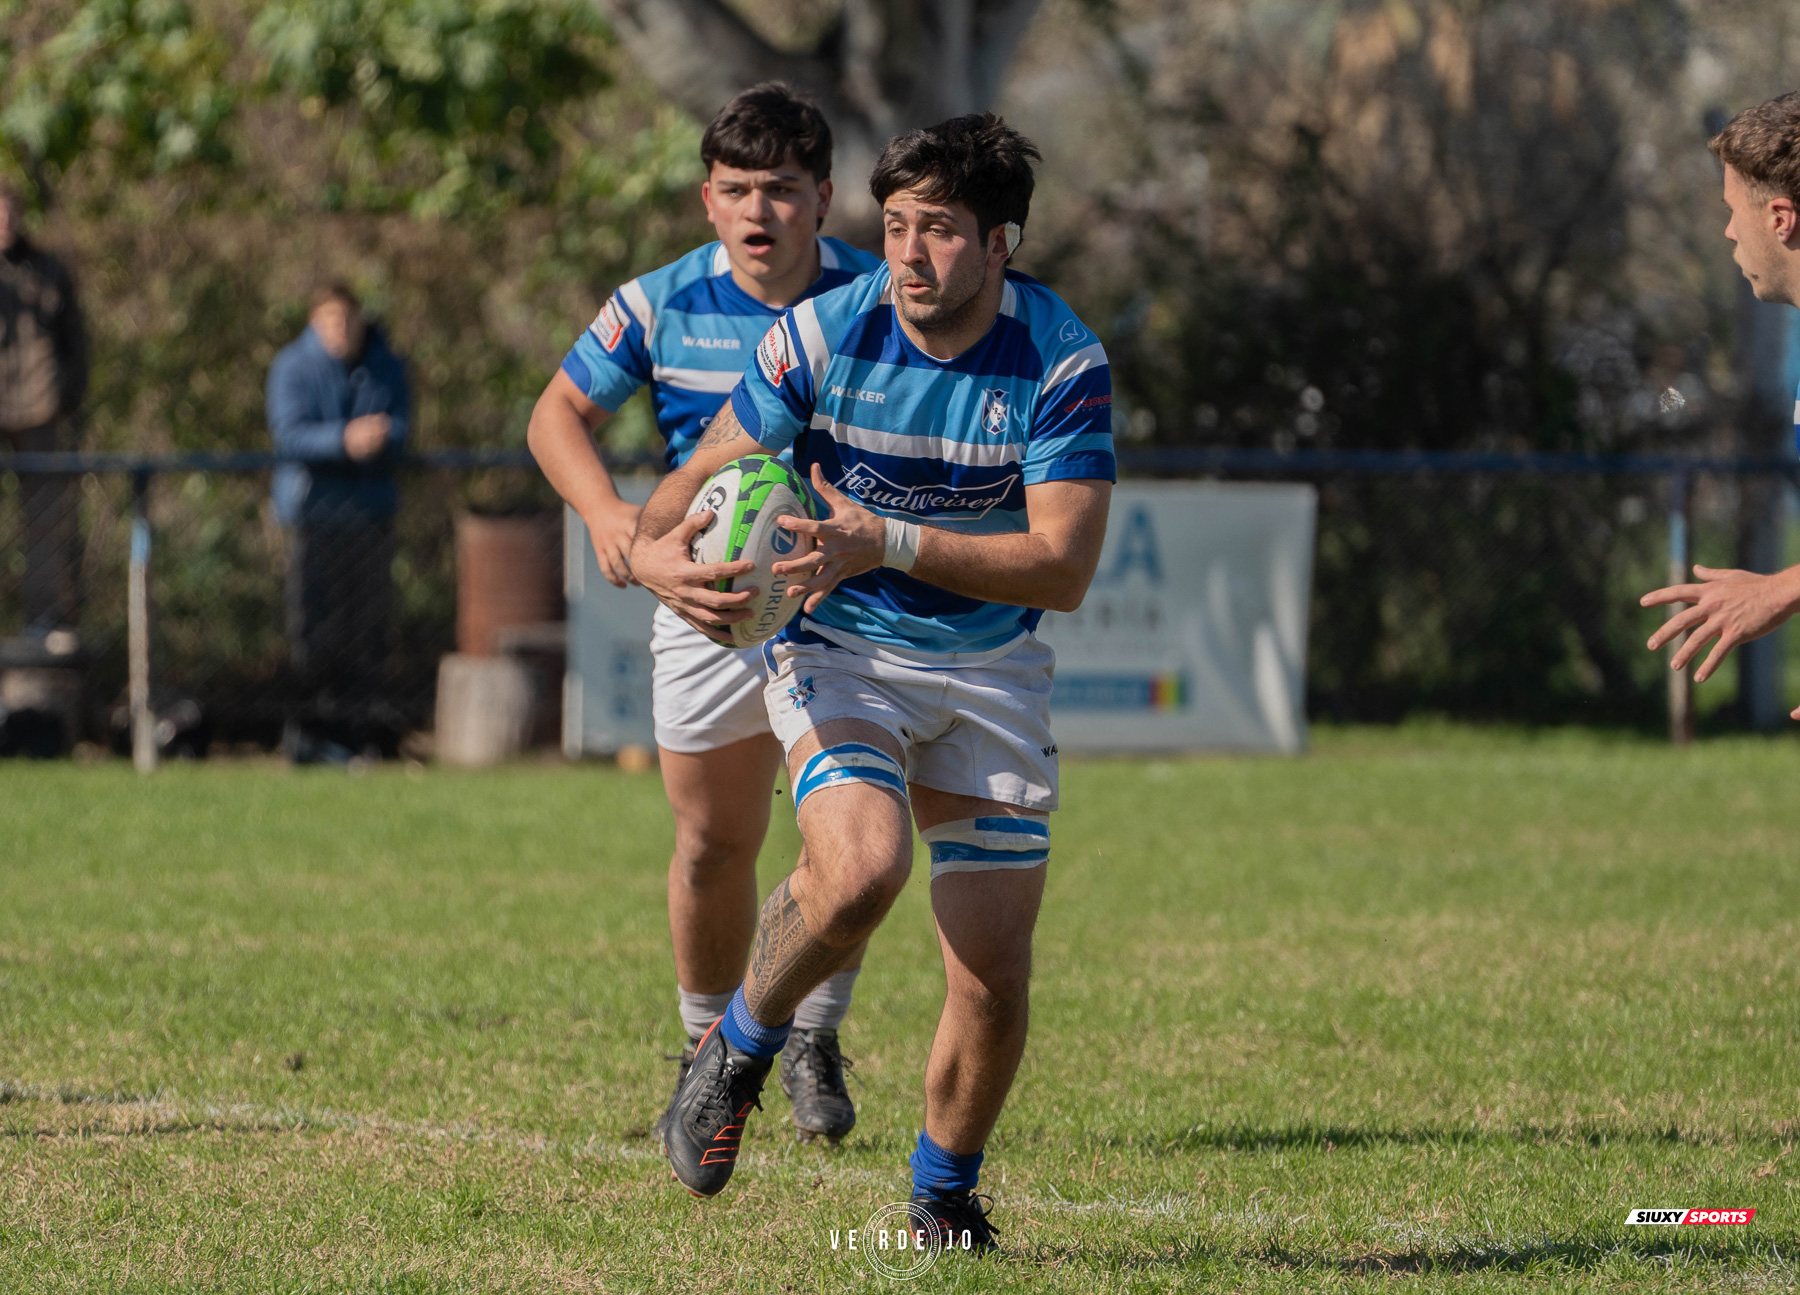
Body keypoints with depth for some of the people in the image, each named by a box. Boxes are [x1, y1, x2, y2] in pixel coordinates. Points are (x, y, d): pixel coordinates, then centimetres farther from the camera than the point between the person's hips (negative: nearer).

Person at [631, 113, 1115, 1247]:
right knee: (861, 867, -31)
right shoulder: (824, 334, -13)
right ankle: (739, 1048, -1)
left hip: (993, 672, 1)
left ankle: (945, 1194, 25)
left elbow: (1062, 567, -20)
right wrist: (657, 552, -27)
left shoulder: (1064, 363, -15)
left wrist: (890, 543, -30)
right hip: (841, 654, -1)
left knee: (995, 977, -3)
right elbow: (706, 474, -3)